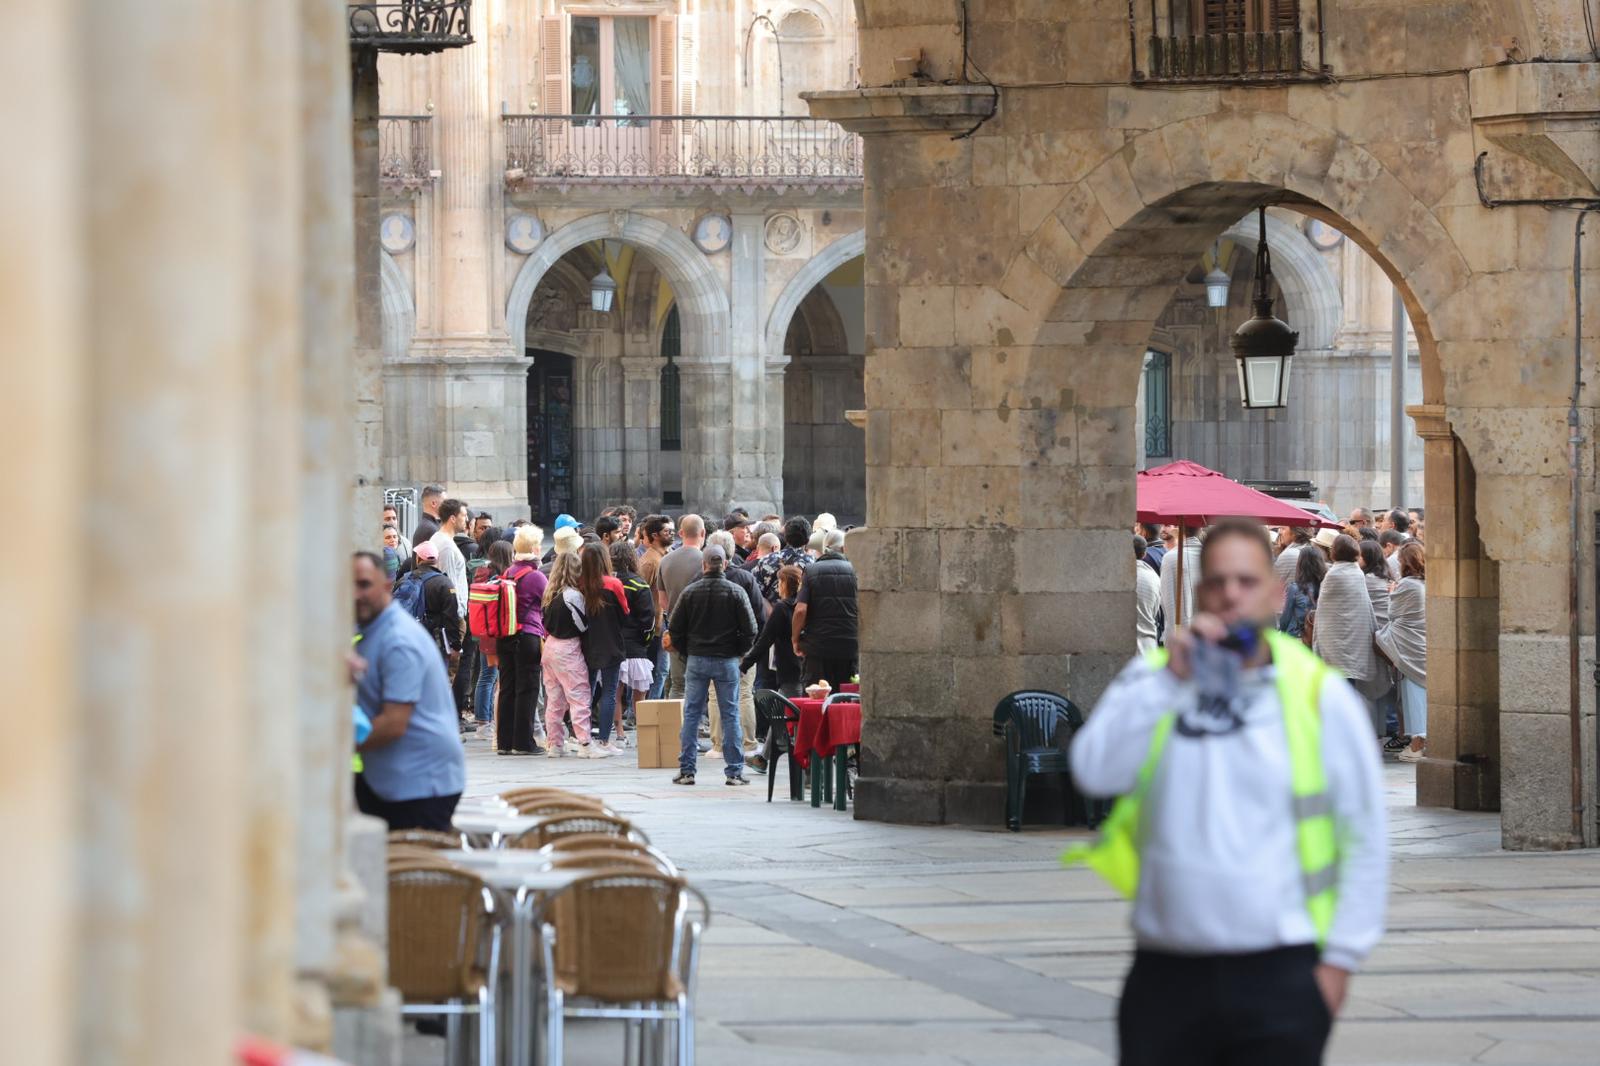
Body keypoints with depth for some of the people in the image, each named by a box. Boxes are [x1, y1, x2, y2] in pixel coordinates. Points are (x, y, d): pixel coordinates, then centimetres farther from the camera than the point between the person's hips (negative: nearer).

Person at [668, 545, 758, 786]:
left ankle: (686, 770, 5)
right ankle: (734, 772, 3)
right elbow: (750, 630, -6)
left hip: (696, 659, 1)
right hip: (727, 660, -1)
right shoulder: (736, 592, -6)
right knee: (730, 715, 4)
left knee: (691, 714, 7)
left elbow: (675, 630, 0)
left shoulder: (690, 592, -3)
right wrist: (738, 652, 9)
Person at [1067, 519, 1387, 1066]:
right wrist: (1169, 680, -12)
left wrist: (1339, 959, -2)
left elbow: (1366, 839, 3)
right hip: (1167, 973, 2)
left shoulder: (1320, 693, 1)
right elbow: (1093, 772, -9)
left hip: (1279, 977, -2)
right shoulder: (1152, 679, 7)